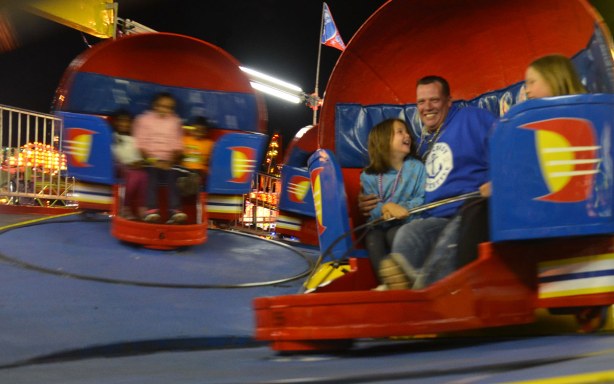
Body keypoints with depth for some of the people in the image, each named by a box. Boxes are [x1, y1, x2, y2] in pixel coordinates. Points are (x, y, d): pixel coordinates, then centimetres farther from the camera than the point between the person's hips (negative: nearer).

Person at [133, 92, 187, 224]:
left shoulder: (175, 122, 12)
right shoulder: (145, 119, 6)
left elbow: (177, 144, 6)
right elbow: (141, 143, 0)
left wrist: (170, 161, -10)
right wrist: (151, 159, -13)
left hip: (168, 161, 2)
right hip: (151, 159, -2)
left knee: (171, 180, -22)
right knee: (152, 180, -26)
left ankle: (175, 211, -33)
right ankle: (151, 210, -37)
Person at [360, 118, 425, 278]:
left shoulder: (417, 167, 9)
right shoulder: (369, 175, 6)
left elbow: (422, 199, -1)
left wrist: (403, 210, -18)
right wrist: (387, 207, -24)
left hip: (406, 223, -1)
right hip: (378, 225, 1)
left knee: (394, 235, -32)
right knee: (372, 238, -30)